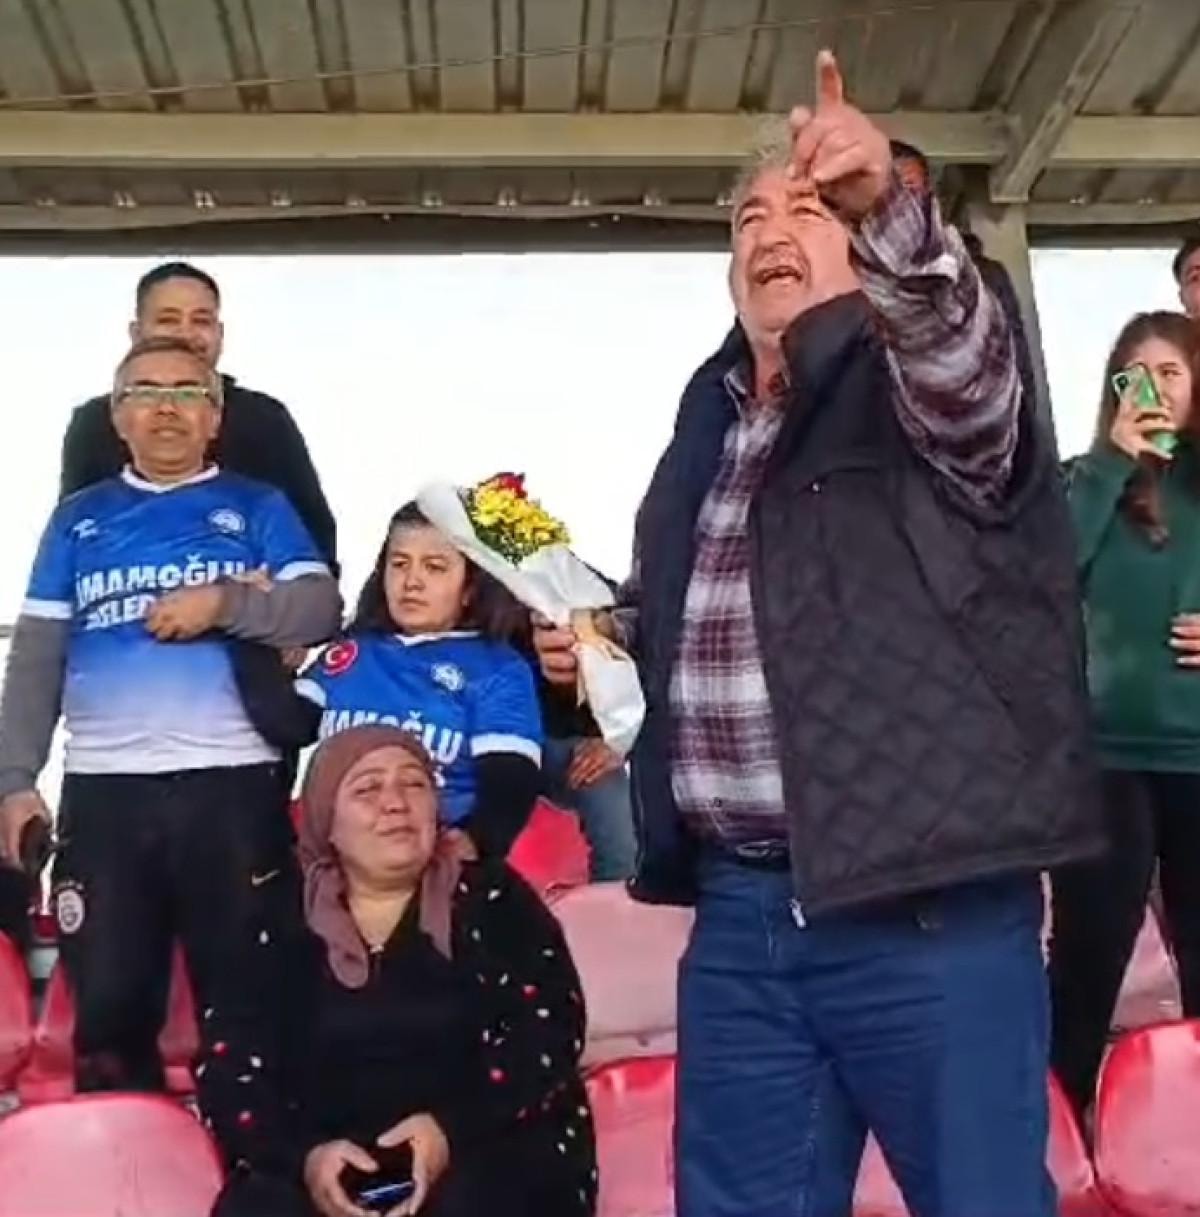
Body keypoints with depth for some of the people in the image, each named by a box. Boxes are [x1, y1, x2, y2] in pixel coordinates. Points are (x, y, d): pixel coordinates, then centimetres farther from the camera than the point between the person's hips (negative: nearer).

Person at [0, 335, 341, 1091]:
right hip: (102, 791, 2)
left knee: (246, 1004, 5)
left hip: (232, 785, -2)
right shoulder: (79, 518, 15)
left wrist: (224, 601, -17)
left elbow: (323, 609, -3)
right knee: (109, 1007, 7)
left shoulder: (258, 508, 9)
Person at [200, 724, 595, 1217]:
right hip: (327, 1169, 2)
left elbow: (549, 1030, -3)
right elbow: (229, 1072, 3)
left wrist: (454, 1130, -18)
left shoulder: (492, 899, 9)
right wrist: (304, 1155, -17)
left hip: (488, 1151, -1)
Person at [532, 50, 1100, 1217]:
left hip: (926, 909, -5)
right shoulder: (709, 417, 15)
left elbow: (965, 351, -28)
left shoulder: (928, 385, -2)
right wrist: (603, 638, 10)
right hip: (739, 913, 6)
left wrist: (890, 210, -44)